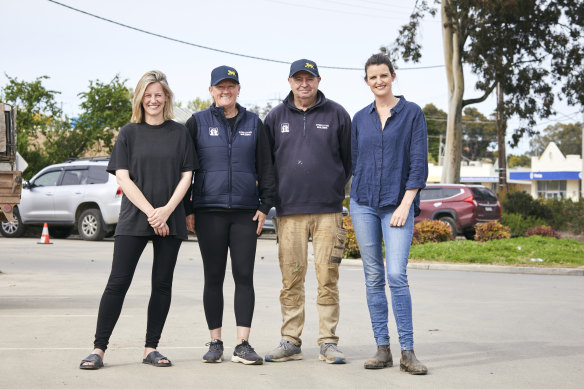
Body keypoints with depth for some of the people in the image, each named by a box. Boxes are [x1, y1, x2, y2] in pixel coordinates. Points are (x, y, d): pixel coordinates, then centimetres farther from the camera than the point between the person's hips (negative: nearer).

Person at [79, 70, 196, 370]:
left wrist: (167, 210, -10)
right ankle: (98, 349, -3)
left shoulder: (179, 133, 9)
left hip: (170, 221, 2)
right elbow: (123, 177, -1)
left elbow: (187, 175, 5)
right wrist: (150, 212, -12)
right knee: (118, 283, -6)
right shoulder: (129, 133, 6)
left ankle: (151, 348, 12)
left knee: (162, 284, 4)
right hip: (133, 220, -2)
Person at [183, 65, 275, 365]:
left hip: (246, 211, 1)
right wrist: (187, 210, 0)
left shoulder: (253, 123, 10)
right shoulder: (198, 122, 6)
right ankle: (215, 343, 11)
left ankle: (242, 345, 0)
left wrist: (265, 205, 3)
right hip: (209, 211, -1)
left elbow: (265, 167, 12)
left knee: (244, 276, -2)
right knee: (213, 278, 3)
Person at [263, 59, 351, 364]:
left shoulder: (336, 114, 7)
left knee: (327, 278, -1)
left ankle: (328, 342, 6)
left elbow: (349, 159, 11)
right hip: (289, 212, 1)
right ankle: (290, 342, 10)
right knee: (291, 279, 3)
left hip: (328, 210, -1)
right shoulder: (276, 117, 10)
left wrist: (335, 188, 8)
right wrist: (275, 195, 10)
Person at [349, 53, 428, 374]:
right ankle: (382, 348, 9)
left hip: (397, 204, -3)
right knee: (373, 277, 4)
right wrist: (357, 199, 13)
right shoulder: (360, 118, 11)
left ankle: (407, 352, -8)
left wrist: (405, 204, -11)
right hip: (364, 204, 4)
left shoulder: (412, 113, 1)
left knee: (397, 276, -13)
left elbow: (419, 163, -4)